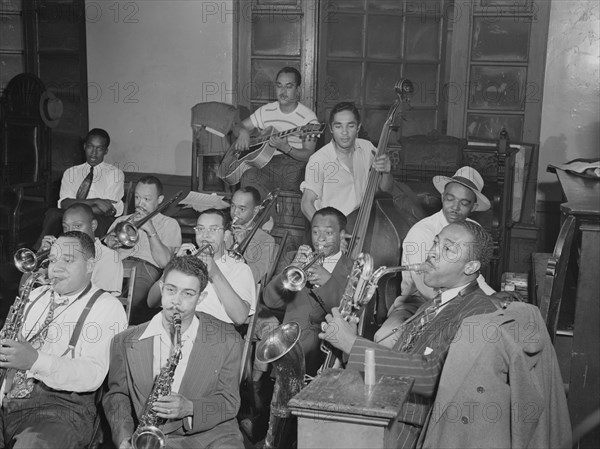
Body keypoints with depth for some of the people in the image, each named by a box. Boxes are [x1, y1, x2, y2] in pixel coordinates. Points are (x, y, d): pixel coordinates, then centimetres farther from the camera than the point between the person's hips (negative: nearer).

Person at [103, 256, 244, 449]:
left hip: (212, 432, 0)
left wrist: (190, 408, -18)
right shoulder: (126, 342, 4)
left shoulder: (227, 340, 0)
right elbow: (116, 394, 10)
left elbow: (229, 401, 0)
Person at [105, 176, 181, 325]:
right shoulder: (121, 220, 33)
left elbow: (164, 262, 2)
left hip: (147, 269, -3)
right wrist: (110, 244, -1)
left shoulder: (169, 224, 21)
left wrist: (150, 229, 0)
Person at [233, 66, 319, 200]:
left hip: (294, 163, -2)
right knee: (248, 177, -29)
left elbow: (308, 155, -7)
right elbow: (237, 128, 19)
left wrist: (286, 148, -25)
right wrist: (243, 131, -7)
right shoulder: (266, 111, 12)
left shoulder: (308, 117, -2)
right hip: (266, 163, 2)